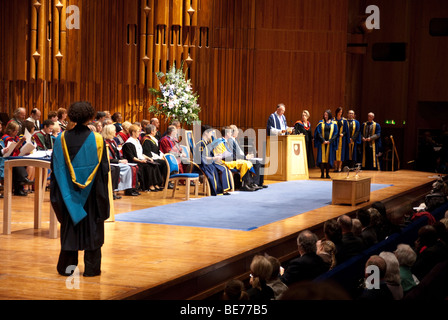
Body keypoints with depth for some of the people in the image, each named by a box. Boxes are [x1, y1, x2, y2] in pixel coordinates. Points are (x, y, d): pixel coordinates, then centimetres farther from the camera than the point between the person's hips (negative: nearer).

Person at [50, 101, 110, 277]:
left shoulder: (62, 139, -5)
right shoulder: (97, 139, -10)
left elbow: (56, 167, -1)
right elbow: (104, 168, -6)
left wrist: (58, 193, 8)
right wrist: (102, 193, 2)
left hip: (69, 192, 2)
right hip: (91, 192, -2)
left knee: (69, 226, 12)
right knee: (92, 228, 7)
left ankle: (67, 265, 14)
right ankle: (91, 268, 11)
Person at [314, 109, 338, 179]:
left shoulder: (333, 124, 7)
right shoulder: (321, 123, 6)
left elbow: (335, 134, 2)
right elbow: (318, 133, -1)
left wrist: (329, 141, -11)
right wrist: (323, 140, -13)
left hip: (330, 143, 1)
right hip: (322, 143, -1)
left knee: (329, 158, 0)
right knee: (322, 157, -4)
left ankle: (327, 174, 5)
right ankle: (322, 173, -1)